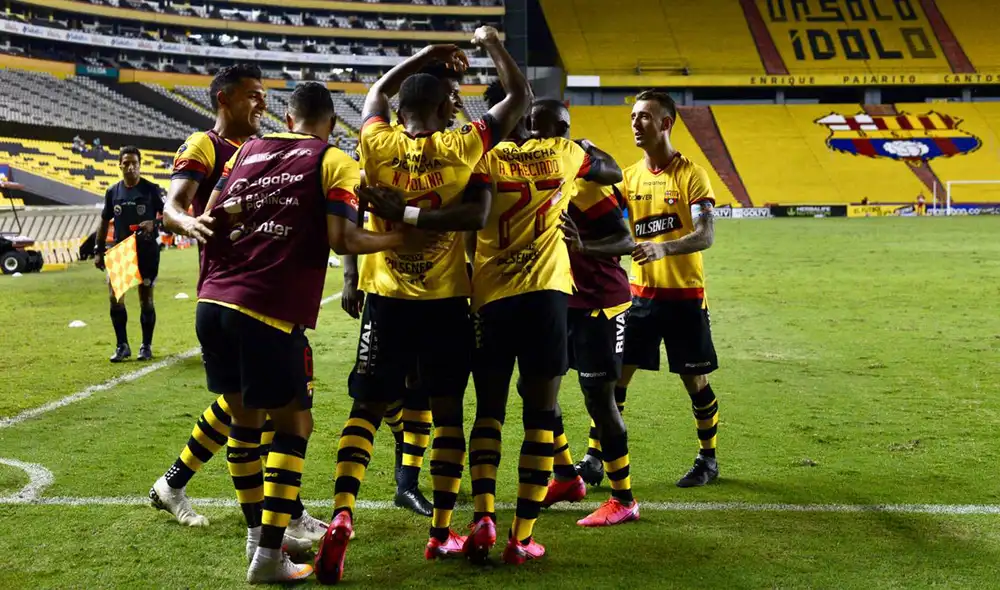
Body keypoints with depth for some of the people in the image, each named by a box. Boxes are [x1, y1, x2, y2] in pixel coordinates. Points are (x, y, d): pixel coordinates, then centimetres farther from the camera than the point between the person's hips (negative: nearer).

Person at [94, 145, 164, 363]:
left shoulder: (151, 189, -5)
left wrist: (154, 224, -22)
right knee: (115, 297, -4)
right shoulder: (112, 192, 4)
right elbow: (104, 221, 12)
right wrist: (98, 250, 9)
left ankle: (146, 345, 16)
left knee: (146, 299, 4)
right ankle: (122, 345, 7)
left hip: (146, 251, -3)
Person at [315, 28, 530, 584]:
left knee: (367, 408, 7)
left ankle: (342, 517, -10)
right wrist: (492, 42, 16)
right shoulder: (463, 147, -7)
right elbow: (521, 97, 5)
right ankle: (442, 531, 14)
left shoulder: (379, 144, -2)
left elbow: (378, 90, 20)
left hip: (388, 299, 2)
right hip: (446, 302, -1)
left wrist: (427, 55, 23)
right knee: (447, 410, 10)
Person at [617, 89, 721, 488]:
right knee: (614, 376, 1)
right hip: (642, 292, 4)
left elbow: (706, 236, -18)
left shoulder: (690, 174, -8)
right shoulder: (630, 177, 7)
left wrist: (662, 249, -35)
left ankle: (708, 460, 24)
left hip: (685, 294, -4)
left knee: (695, 381, 6)